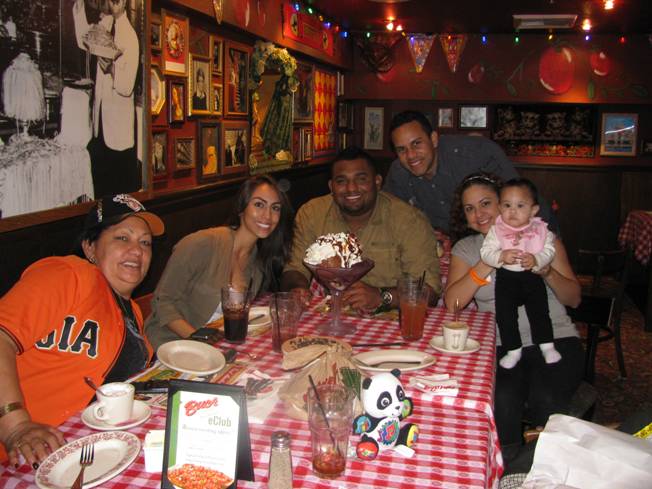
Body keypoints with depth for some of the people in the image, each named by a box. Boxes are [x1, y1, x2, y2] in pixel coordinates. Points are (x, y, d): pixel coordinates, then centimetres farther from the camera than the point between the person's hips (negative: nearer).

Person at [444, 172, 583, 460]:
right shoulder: (465, 248, 11)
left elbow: (574, 299, 8)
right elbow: (452, 303, -6)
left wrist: (548, 272, -12)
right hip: (500, 346, 0)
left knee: (545, 400, -30)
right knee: (503, 398, -30)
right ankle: (504, 462, -3)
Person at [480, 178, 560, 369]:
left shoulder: (541, 230, -2)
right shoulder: (496, 231, -4)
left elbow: (549, 251, -6)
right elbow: (485, 252, -10)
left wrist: (536, 260, -25)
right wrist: (501, 257, -28)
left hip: (533, 278, 0)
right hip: (506, 279, 0)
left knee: (540, 312, 0)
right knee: (505, 315, -3)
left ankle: (547, 346, 16)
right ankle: (513, 350, 9)